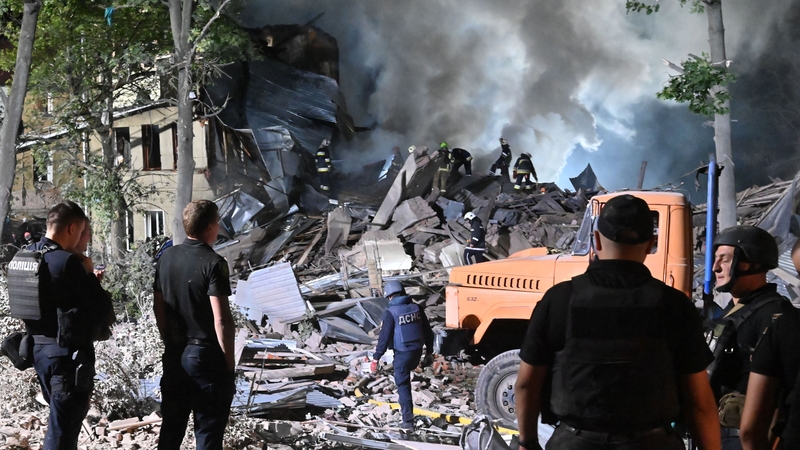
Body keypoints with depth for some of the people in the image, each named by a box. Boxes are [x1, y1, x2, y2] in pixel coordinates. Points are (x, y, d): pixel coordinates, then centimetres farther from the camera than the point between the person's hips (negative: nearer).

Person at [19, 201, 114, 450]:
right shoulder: (66, 262, -19)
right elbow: (102, 307, -17)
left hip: (39, 347, 8)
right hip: (68, 352, -8)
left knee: (60, 417, 21)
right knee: (63, 429, -1)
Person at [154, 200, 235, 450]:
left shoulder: (167, 257, 4)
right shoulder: (213, 263, -16)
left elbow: (158, 306, 11)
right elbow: (221, 320, -19)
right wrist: (229, 363, -11)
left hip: (174, 355, 6)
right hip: (206, 355, -6)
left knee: (171, 428, 16)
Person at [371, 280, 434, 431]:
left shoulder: (391, 312, -14)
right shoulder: (416, 308, 2)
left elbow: (384, 336, -15)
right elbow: (427, 331, 8)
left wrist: (376, 358, -8)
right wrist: (429, 351, 18)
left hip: (402, 352, -6)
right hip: (417, 351, 6)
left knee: (403, 386, 3)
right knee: (404, 381, 29)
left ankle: (408, 421, 2)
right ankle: (405, 408, 33)